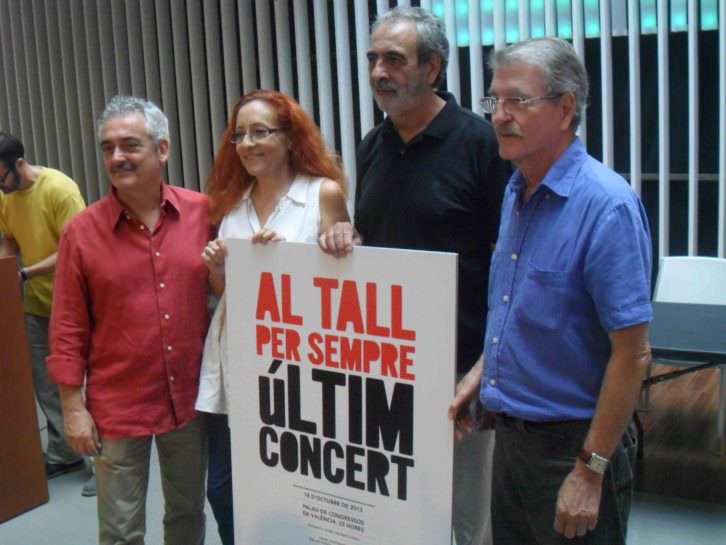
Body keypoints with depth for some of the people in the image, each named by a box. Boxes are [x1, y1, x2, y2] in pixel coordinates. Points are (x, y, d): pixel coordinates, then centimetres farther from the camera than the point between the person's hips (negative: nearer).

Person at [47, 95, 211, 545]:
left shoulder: (204, 212, -4)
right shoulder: (82, 231, -7)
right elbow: (68, 328, -4)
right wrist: (73, 406, -4)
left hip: (190, 399, 2)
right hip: (117, 407, -2)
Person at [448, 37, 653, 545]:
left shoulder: (607, 206, -20)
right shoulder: (515, 192, 6)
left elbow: (632, 353, -21)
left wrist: (591, 471, -19)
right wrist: (481, 372, 9)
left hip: (571, 442, -8)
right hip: (511, 432, 8)